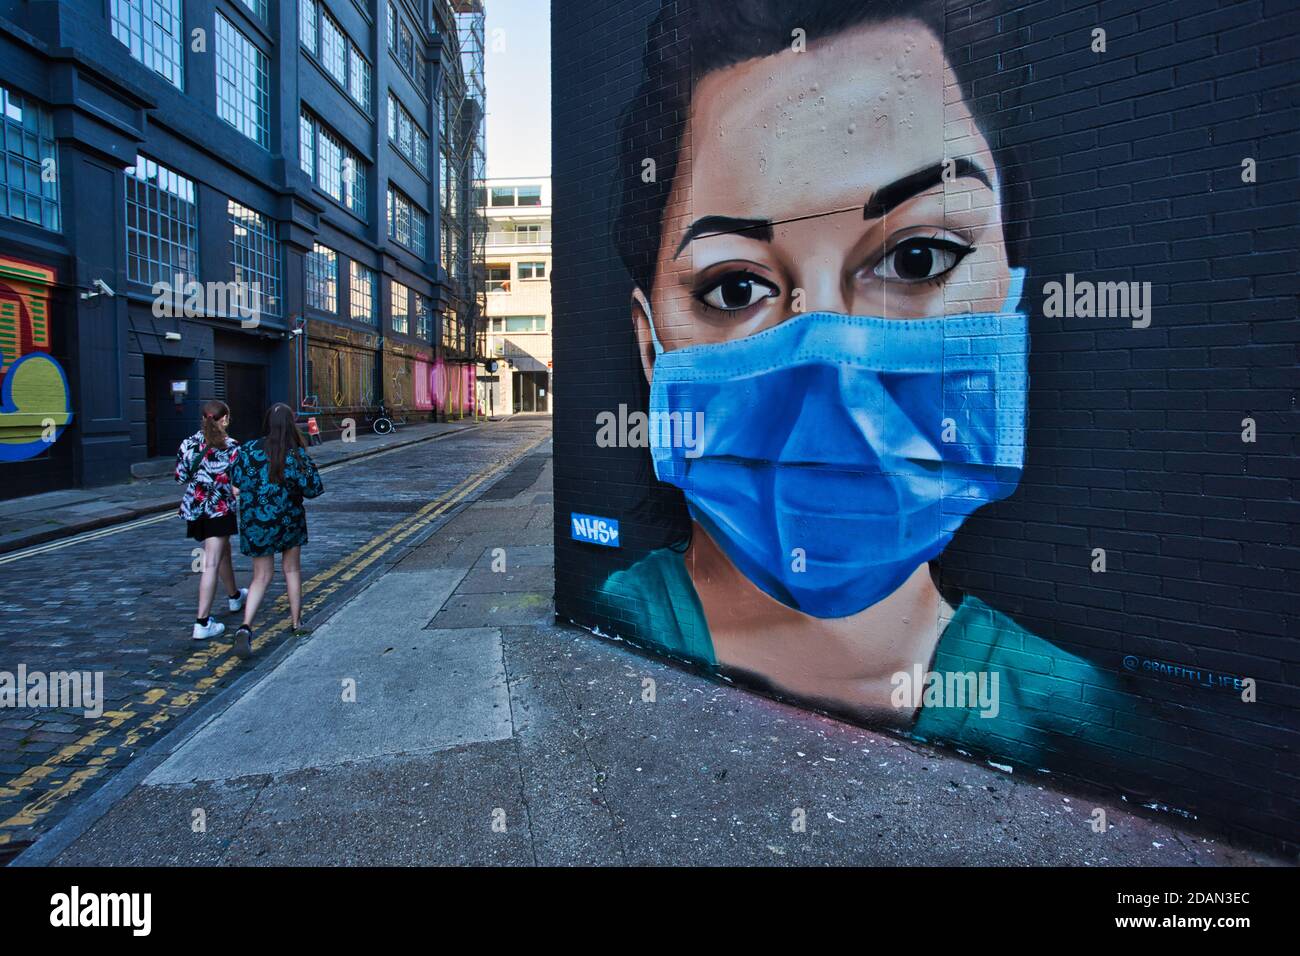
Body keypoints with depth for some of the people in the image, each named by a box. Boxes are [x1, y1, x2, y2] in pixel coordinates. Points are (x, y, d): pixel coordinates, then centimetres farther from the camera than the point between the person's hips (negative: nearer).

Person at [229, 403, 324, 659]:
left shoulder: (250, 450, -7)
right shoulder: (296, 453, -14)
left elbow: (236, 480, 3)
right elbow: (314, 487, -12)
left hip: (254, 522, 1)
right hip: (288, 520, -1)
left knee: (261, 577, 9)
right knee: (292, 570, 19)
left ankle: (245, 627, -10)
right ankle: (296, 622, 28)